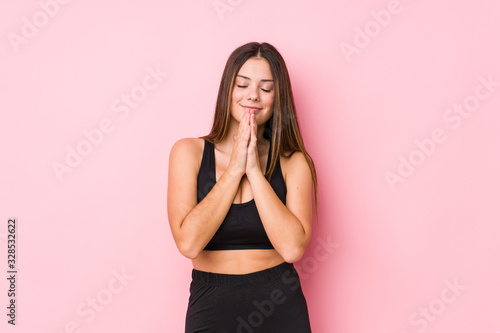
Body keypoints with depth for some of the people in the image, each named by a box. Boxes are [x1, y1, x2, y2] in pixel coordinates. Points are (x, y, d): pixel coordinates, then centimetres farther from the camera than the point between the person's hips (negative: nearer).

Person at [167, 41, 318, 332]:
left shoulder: (293, 163, -3)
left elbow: (293, 248, -16)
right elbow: (188, 242, -15)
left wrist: (254, 170, -15)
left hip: (280, 308, 1)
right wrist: (235, 168, -14)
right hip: (212, 306, 0)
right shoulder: (189, 152, -3)